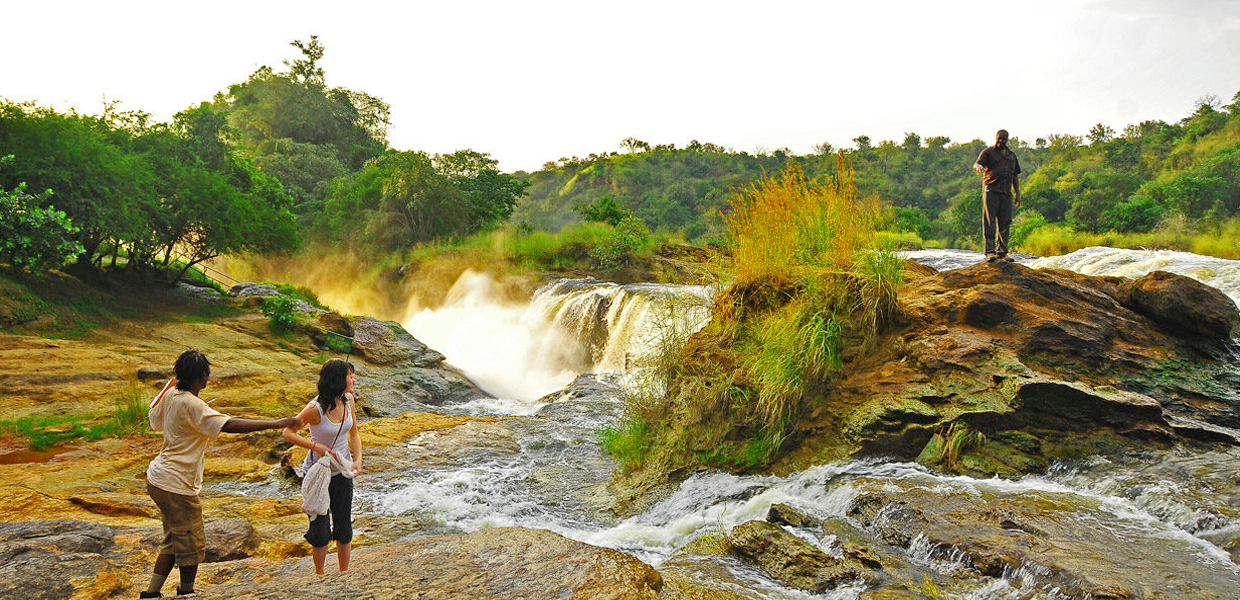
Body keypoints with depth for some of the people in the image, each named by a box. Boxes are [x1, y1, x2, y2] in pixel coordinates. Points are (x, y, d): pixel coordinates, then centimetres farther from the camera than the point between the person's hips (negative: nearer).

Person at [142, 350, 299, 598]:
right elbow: (230, 425, -32)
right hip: (176, 484, -10)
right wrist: (277, 424, -34)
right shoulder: (192, 404, -23)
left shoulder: (171, 394, 3)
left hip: (157, 476, 10)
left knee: (173, 541, 21)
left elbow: (155, 420, 22)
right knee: (192, 545, 6)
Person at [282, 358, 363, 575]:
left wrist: (358, 459, -6)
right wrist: (316, 447, -22)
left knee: (344, 526, 12)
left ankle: (344, 574, 27)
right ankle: (319, 575, 27)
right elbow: (288, 432, -12)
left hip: (342, 472, 5)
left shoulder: (348, 399, -5)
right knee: (320, 528, 5)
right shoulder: (315, 408, -23)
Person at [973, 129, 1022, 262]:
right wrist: (978, 166, -34)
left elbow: (1015, 176, 24)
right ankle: (990, 252, -13)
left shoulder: (1012, 156, 22)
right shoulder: (988, 152, 8)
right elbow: (976, 164, -9)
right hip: (991, 190, -5)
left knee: (1005, 223, 3)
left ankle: (1002, 252, 8)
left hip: (1006, 193, 5)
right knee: (989, 221, -10)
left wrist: (1018, 194, 17)